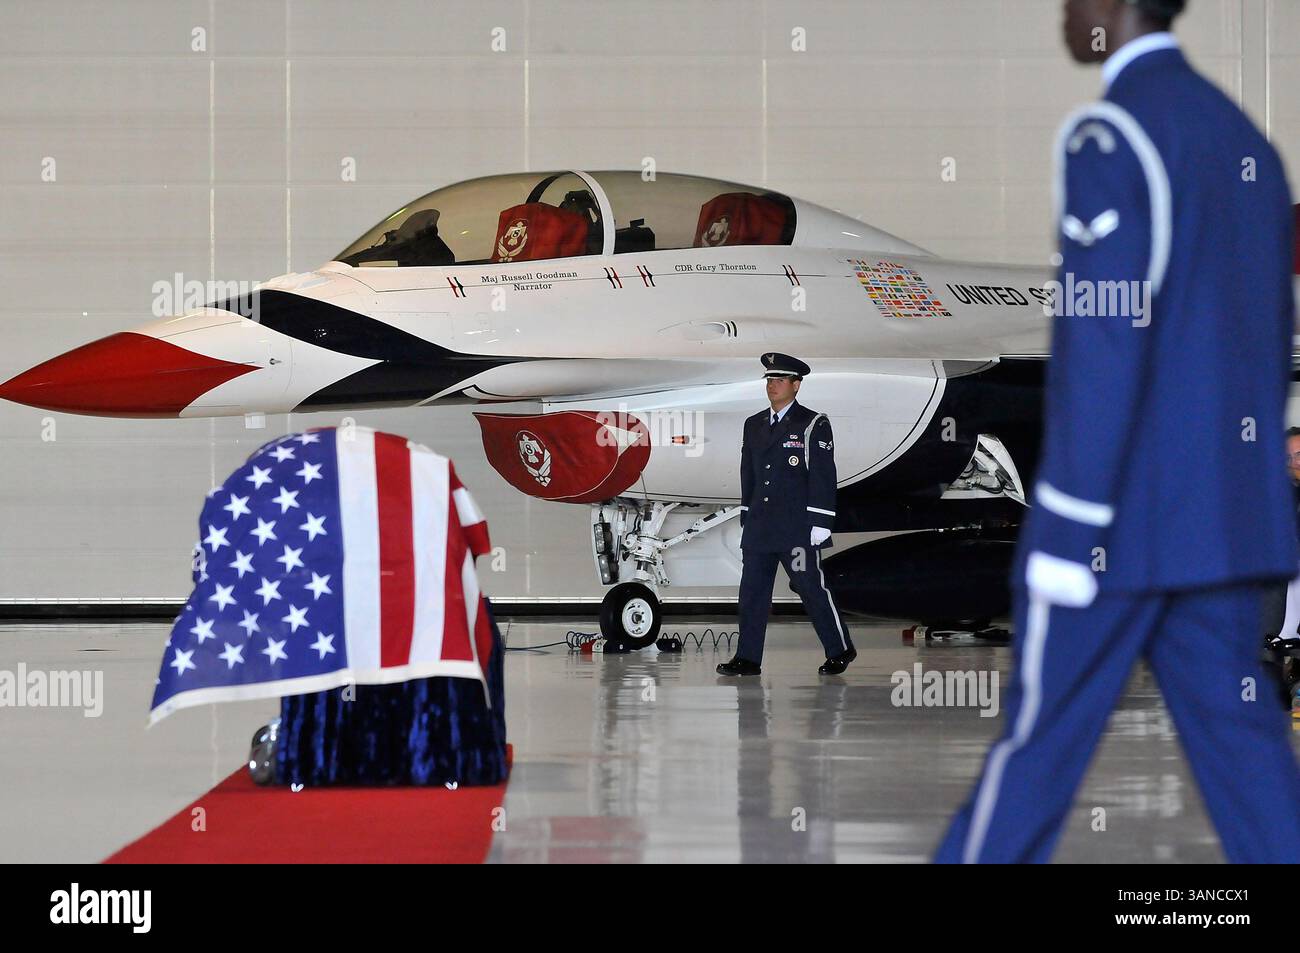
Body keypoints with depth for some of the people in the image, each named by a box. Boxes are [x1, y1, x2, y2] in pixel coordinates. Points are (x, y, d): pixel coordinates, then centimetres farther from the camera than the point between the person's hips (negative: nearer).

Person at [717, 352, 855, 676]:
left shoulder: (813, 425, -4)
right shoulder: (754, 425, 14)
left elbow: (823, 476, -8)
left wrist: (820, 524, -13)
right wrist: (746, 520, 15)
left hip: (797, 528, -6)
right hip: (760, 527, 6)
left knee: (812, 589, 0)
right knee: (752, 591, 1)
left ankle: (840, 651, 14)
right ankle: (748, 659, 4)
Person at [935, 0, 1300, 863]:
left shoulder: (1108, 139, -12)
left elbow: (1104, 346, -18)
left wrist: (1067, 528, -17)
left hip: (1118, 503, -8)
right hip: (1226, 517, 8)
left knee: (1041, 736, 3)